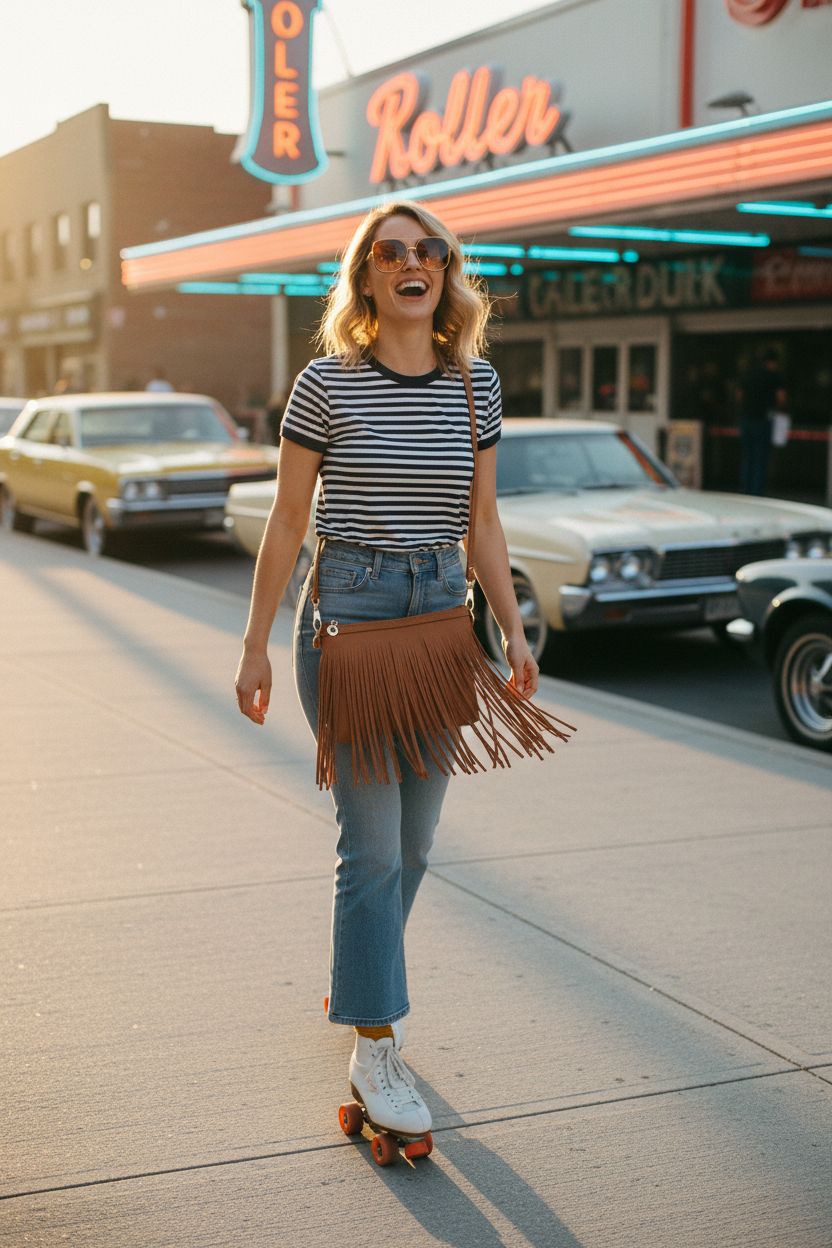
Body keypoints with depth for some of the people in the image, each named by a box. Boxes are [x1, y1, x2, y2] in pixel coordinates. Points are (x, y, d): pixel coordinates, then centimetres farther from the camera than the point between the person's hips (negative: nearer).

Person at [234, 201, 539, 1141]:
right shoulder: (327, 384, -5)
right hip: (348, 610, -4)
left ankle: (354, 985, 35)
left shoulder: (476, 386, 7)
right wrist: (254, 645, -1)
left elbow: (482, 519, 13)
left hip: (443, 611, 5)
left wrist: (512, 630, 8)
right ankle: (374, 1048, 3)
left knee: (413, 841, 12)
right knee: (373, 840, -6)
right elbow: (287, 522, -1)